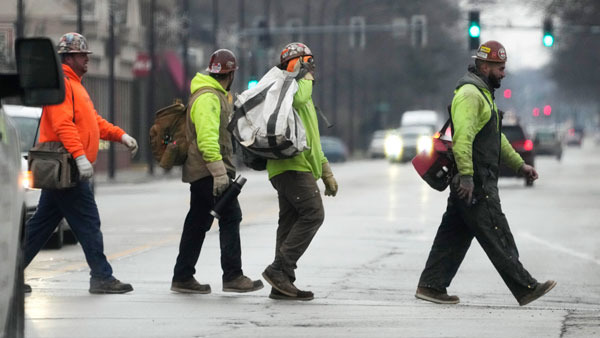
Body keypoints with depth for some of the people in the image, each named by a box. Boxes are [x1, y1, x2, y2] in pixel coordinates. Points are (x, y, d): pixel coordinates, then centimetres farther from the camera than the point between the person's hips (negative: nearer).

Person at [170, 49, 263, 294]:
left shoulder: (216, 96, 19)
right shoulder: (208, 98, -16)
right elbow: (208, 139, -25)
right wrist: (219, 173, -28)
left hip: (199, 173, 11)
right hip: (209, 172, -11)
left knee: (197, 223, 11)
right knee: (230, 218, -9)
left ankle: (182, 278, 14)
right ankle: (232, 276, -9)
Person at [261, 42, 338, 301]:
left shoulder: (304, 97, 29)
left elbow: (312, 142, 34)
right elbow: (298, 97, -29)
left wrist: (326, 173, 32)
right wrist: (306, 76, -8)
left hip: (299, 167, 10)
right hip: (291, 165, -10)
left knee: (291, 222, 5)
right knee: (313, 214, -18)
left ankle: (282, 284, 3)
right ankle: (279, 268, -20)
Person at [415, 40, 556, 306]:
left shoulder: (483, 93, 22)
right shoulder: (469, 93, -14)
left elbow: (496, 138, 30)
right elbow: (462, 137, -24)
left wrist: (519, 165, 28)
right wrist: (466, 176, -29)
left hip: (470, 183, 11)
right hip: (475, 184, -11)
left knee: (454, 235, 10)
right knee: (497, 238, -6)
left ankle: (431, 286, 12)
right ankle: (526, 289, -3)